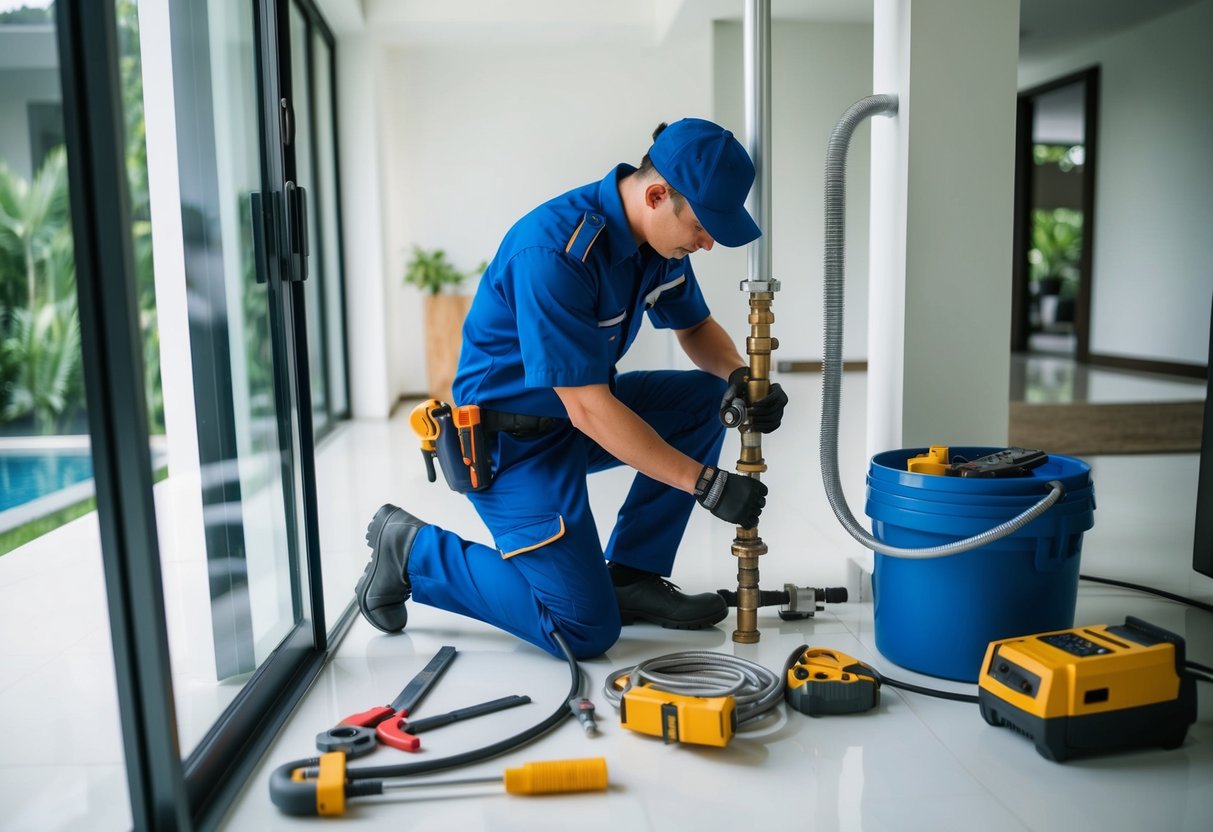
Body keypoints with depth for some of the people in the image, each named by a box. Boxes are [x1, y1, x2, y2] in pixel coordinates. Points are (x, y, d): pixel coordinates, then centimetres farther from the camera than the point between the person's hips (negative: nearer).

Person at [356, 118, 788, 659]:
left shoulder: (657, 232, -4)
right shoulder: (554, 253, -30)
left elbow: (695, 327, 12)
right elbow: (589, 411, -29)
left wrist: (739, 377, -10)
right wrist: (707, 484, -26)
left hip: (578, 407, 9)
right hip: (510, 439, -9)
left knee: (706, 399, -3)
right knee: (587, 630, -9)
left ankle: (630, 576, 6)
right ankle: (412, 551, 6)